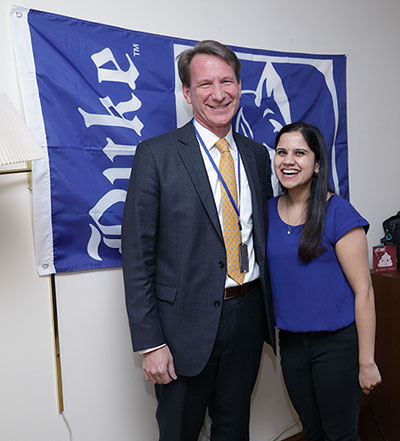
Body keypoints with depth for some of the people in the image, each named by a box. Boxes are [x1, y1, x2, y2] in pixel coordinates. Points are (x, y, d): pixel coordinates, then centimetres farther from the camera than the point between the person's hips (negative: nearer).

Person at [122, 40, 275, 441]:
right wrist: (149, 343, -13)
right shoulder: (156, 155, -9)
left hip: (248, 314, 5)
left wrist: (273, 315, 11)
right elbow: (137, 255, -11)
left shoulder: (256, 155, 7)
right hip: (187, 322, -4)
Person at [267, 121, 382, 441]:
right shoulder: (268, 211, 1)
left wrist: (366, 361, -12)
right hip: (291, 341, 5)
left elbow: (363, 291, -12)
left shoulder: (338, 213, -13)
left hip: (337, 342, -4)